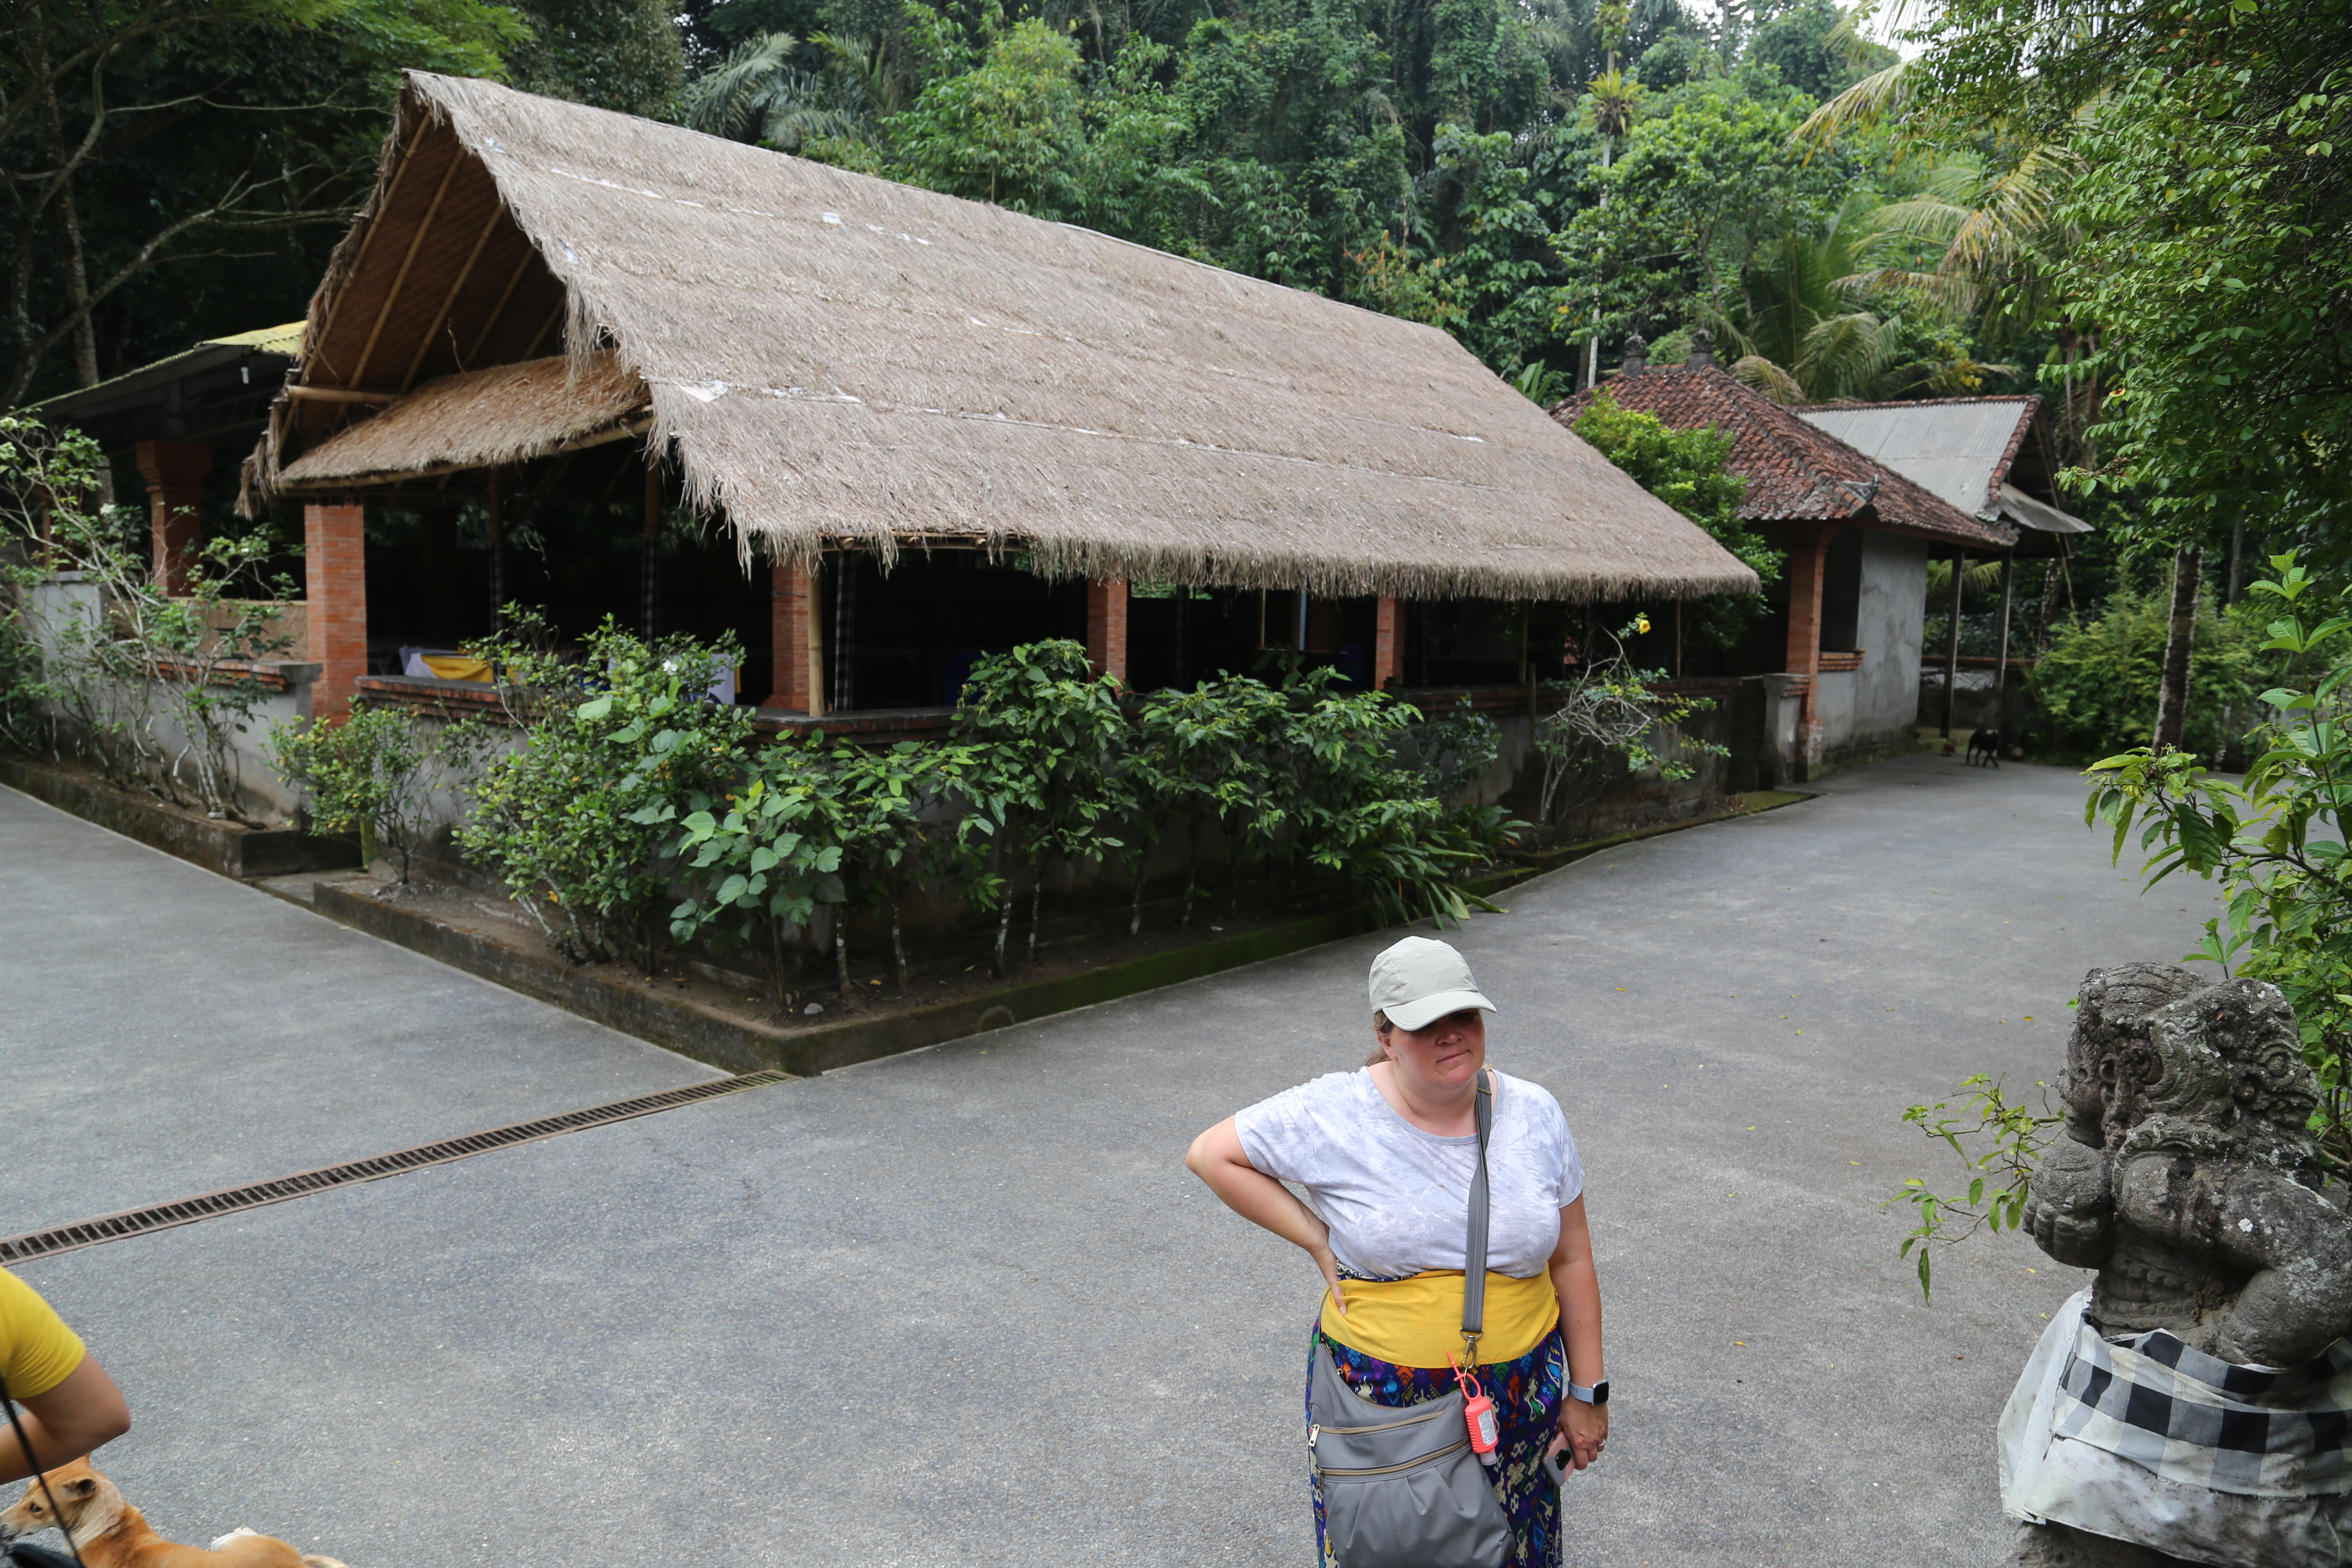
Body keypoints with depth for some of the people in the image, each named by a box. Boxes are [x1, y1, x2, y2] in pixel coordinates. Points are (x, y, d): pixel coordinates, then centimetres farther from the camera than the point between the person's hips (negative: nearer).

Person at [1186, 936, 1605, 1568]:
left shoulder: (1534, 1115, -5)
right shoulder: (1336, 1114, -15)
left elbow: (1571, 1260, 3)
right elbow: (1212, 1153, -9)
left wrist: (1587, 1392, 5)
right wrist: (1317, 1239, -12)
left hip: (1518, 1393, 2)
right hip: (1377, 1393, -2)